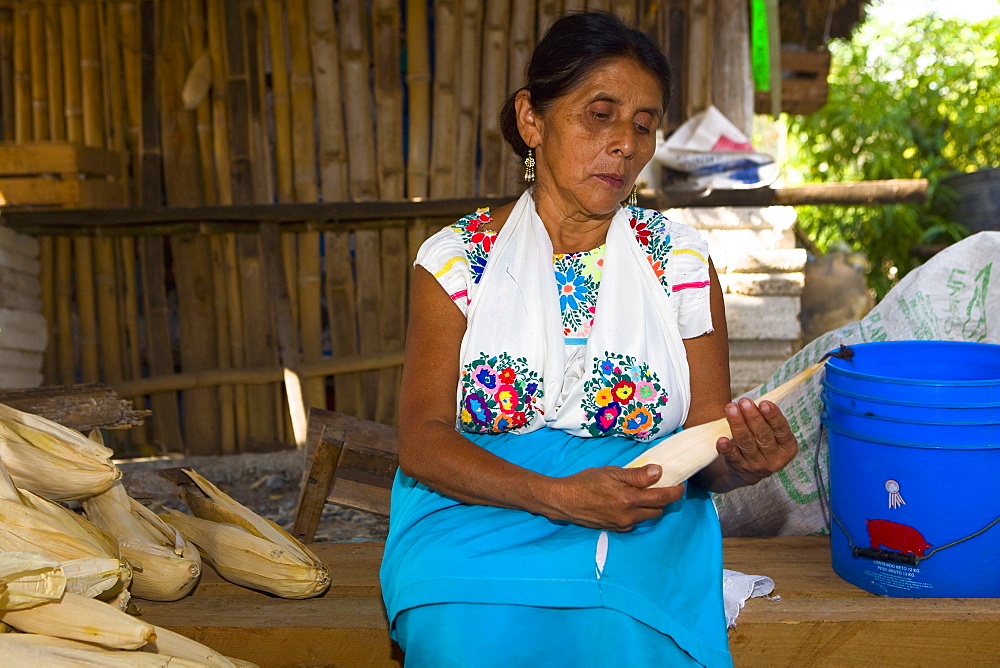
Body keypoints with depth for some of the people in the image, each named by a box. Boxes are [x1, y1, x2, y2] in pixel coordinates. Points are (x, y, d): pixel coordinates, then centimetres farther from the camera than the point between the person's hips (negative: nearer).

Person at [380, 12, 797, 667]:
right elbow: (423, 439, -6)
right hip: (479, 508, 0)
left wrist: (741, 460, -21)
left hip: (642, 527, 1)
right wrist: (560, 494, -21)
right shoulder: (457, 259, 1)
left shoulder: (681, 258, 5)